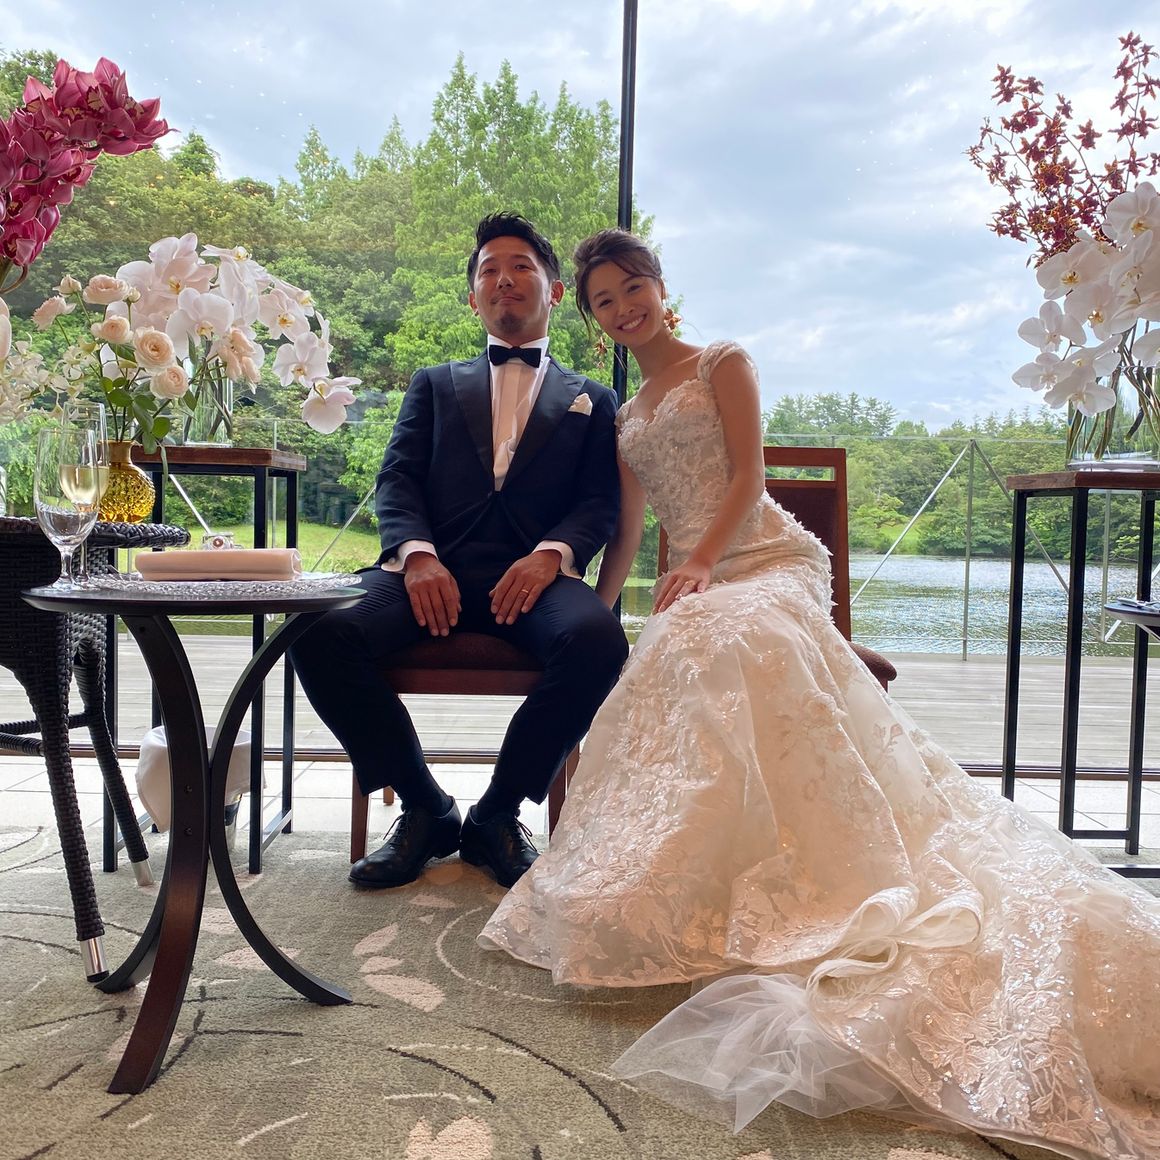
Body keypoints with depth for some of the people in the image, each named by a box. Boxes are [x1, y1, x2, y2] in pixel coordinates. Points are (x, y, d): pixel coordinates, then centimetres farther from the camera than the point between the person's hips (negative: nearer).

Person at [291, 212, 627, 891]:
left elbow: (601, 503, 9)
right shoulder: (434, 386, 27)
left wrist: (551, 554, -13)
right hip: (434, 570, 1)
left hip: (532, 576, -1)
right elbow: (397, 480, 12)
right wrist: (416, 554, -10)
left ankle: (497, 813, -10)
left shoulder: (591, 401, 24)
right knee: (323, 637, -28)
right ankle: (427, 809, -6)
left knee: (597, 641, -34)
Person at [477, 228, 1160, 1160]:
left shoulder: (723, 364, 12)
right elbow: (627, 534, 24)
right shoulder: (624, 417, 27)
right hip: (696, 586, 4)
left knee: (731, 638, -38)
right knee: (694, 651, -32)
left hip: (769, 561, -4)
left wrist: (702, 563, -17)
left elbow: (747, 476, -2)